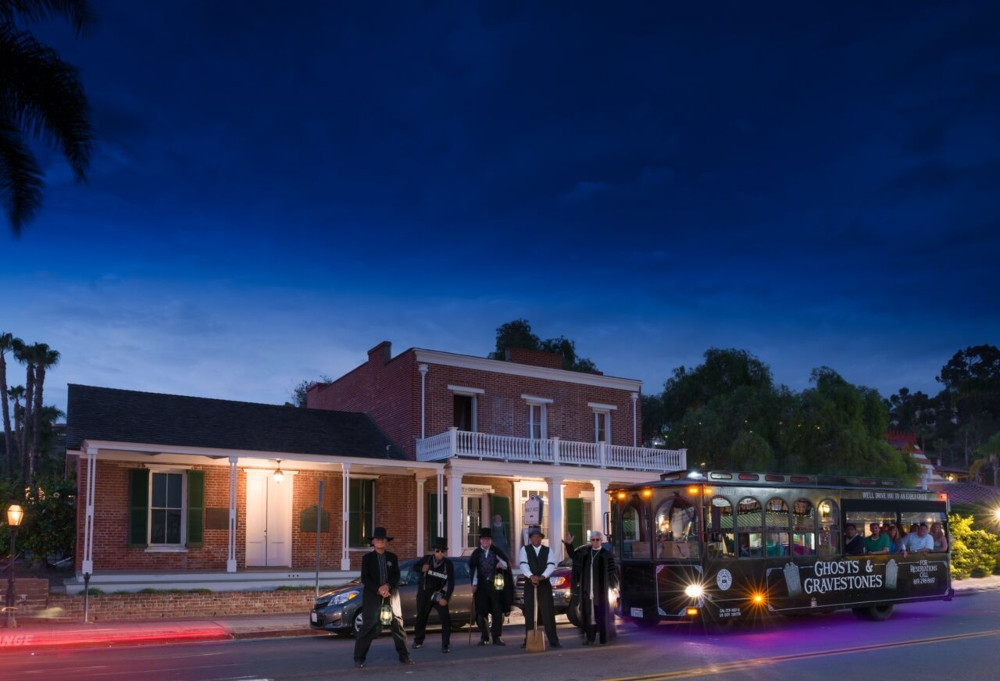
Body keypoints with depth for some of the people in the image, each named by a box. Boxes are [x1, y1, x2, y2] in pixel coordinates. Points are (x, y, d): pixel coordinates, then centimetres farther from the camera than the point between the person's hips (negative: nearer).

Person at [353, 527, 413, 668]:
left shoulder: (392, 557, 12)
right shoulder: (367, 558, 5)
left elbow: (396, 576, 3)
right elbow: (364, 578, -3)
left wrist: (387, 586, -16)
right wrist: (378, 590, -15)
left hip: (391, 595, 3)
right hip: (372, 596, -3)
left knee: (398, 625, 2)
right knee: (369, 627, -8)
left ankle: (404, 656, 12)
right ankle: (359, 658, 0)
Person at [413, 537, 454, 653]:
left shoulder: (448, 564, -10)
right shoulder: (426, 559, -6)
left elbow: (451, 583, -10)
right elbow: (415, 567, 11)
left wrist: (446, 598, -19)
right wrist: (421, 569, -12)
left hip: (439, 594, -1)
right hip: (424, 593, 2)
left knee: (445, 617, -16)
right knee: (421, 617, 14)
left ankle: (446, 644, -6)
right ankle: (418, 641, 37)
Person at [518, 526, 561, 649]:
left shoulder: (548, 550, 9)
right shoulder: (525, 549, 6)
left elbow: (551, 565, -4)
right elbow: (523, 564, -8)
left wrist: (542, 576, -22)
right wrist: (531, 576, -26)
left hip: (544, 584, 0)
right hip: (529, 584, 0)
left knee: (548, 613, -4)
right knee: (529, 613, 2)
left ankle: (553, 640, -1)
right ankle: (528, 641, 8)